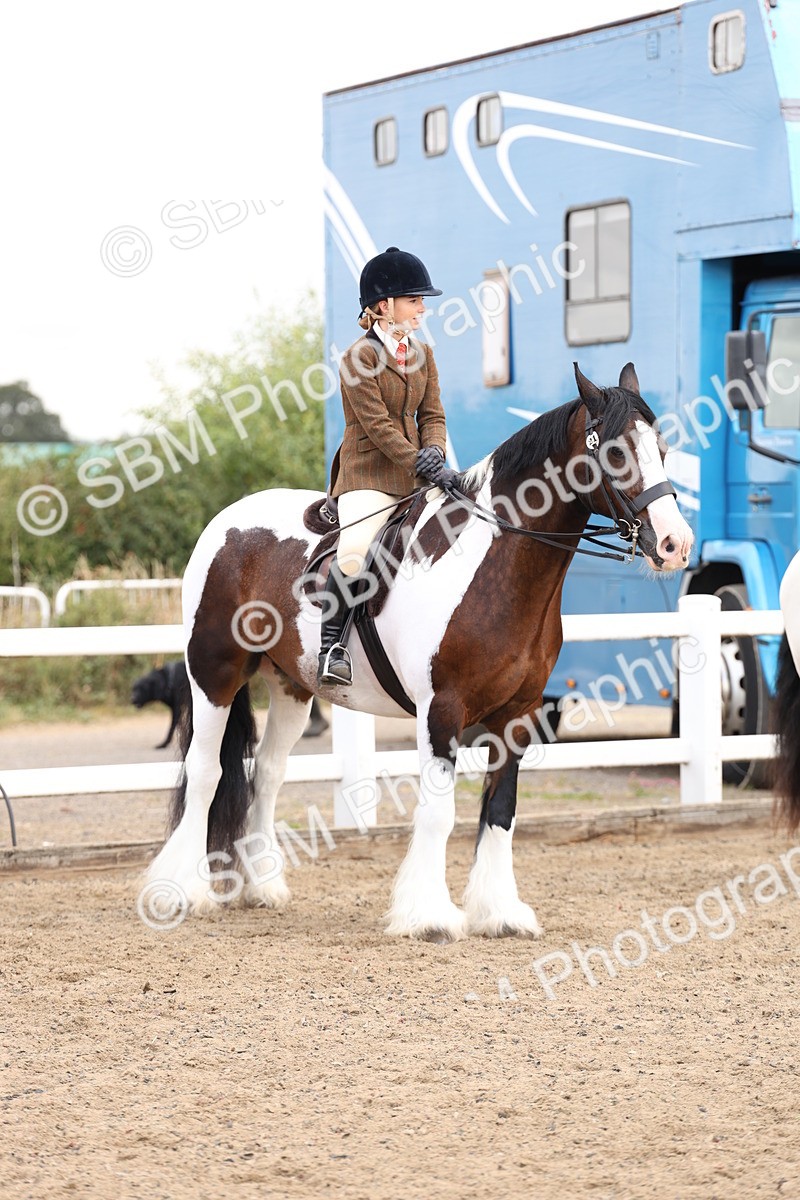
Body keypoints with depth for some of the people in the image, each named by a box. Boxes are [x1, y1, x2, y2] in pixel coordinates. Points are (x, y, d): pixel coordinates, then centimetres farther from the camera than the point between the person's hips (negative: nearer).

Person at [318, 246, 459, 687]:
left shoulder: (422, 353, 13)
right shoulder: (359, 358, -10)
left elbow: (432, 414, 11)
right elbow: (378, 427, -16)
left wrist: (434, 451, -12)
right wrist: (426, 468, -23)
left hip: (415, 476, 8)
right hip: (368, 474, -7)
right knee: (353, 550, -30)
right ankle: (331, 645, -18)